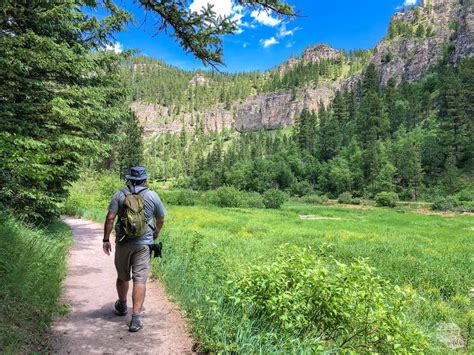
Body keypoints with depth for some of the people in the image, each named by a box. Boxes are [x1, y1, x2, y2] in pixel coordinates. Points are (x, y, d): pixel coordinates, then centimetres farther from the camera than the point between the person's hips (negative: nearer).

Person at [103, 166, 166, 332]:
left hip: (123, 242, 2)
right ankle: (136, 318, -4)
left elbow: (110, 218, -6)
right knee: (140, 280, 0)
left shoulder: (119, 195, 0)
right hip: (143, 243, -2)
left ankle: (122, 306, 43)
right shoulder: (152, 196, 1)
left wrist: (106, 239, 2)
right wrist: (156, 233, 29)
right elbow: (161, 219, 10)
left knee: (122, 277, 20)